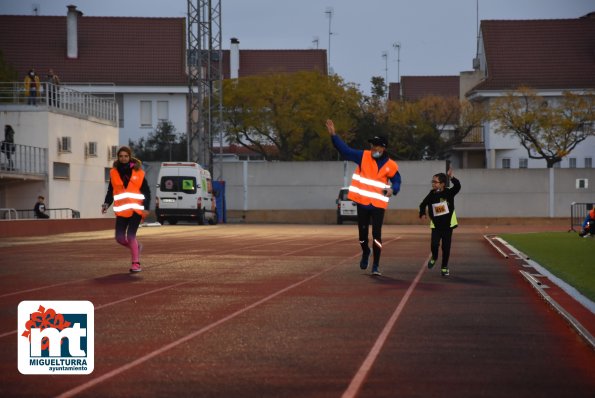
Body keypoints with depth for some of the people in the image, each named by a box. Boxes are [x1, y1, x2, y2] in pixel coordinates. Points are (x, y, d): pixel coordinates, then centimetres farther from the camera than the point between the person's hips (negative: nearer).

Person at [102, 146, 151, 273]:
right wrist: (106, 204, -4)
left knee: (130, 235, -14)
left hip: (136, 209, -3)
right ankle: (136, 247, 31)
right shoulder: (114, 173, 7)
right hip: (122, 211, 3)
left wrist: (146, 207, -6)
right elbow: (110, 191, 13)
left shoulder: (138, 172, 0)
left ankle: (136, 263, -2)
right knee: (120, 238, 0)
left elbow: (146, 191, 4)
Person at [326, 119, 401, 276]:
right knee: (363, 232, 10)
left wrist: (393, 189, -16)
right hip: (362, 202, 2)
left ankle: (376, 265, 3)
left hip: (378, 204, -2)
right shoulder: (364, 156, 0)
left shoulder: (391, 165, -3)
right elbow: (345, 150, -4)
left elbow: (397, 181, 7)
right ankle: (365, 253, 41)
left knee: (376, 235, -5)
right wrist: (333, 135, -15)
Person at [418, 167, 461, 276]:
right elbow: (423, 204, 11)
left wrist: (451, 177, -38)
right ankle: (434, 257, 16)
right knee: (434, 244, -16)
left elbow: (457, 186, -25)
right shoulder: (431, 195, -1)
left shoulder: (449, 193, -8)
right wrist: (422, 213, -6)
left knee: (446, 247, 1)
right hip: (436, 225, 1)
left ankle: (444, 267, 15)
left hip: (448, 224, -1)